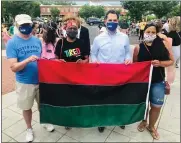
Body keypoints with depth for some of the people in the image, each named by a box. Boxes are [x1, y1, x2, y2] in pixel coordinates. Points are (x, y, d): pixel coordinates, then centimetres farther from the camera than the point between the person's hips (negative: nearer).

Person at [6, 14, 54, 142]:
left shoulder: (37, 40, 0)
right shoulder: (12, 43, -12)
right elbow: (13, 67, -18)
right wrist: (28, 60, -32)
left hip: (40, 80, 3)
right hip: (24, 83, -3)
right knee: (26, 107, 16)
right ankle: (29, 128, 41)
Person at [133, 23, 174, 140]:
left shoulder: (162, 44, -5)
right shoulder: (138, 47, -6)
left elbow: (171, 60, 0)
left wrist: (160, 63, -18)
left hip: (158, 81, 1)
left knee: (156, 106, 9)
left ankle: (151, 126, 36)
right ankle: (144, 121, 44)